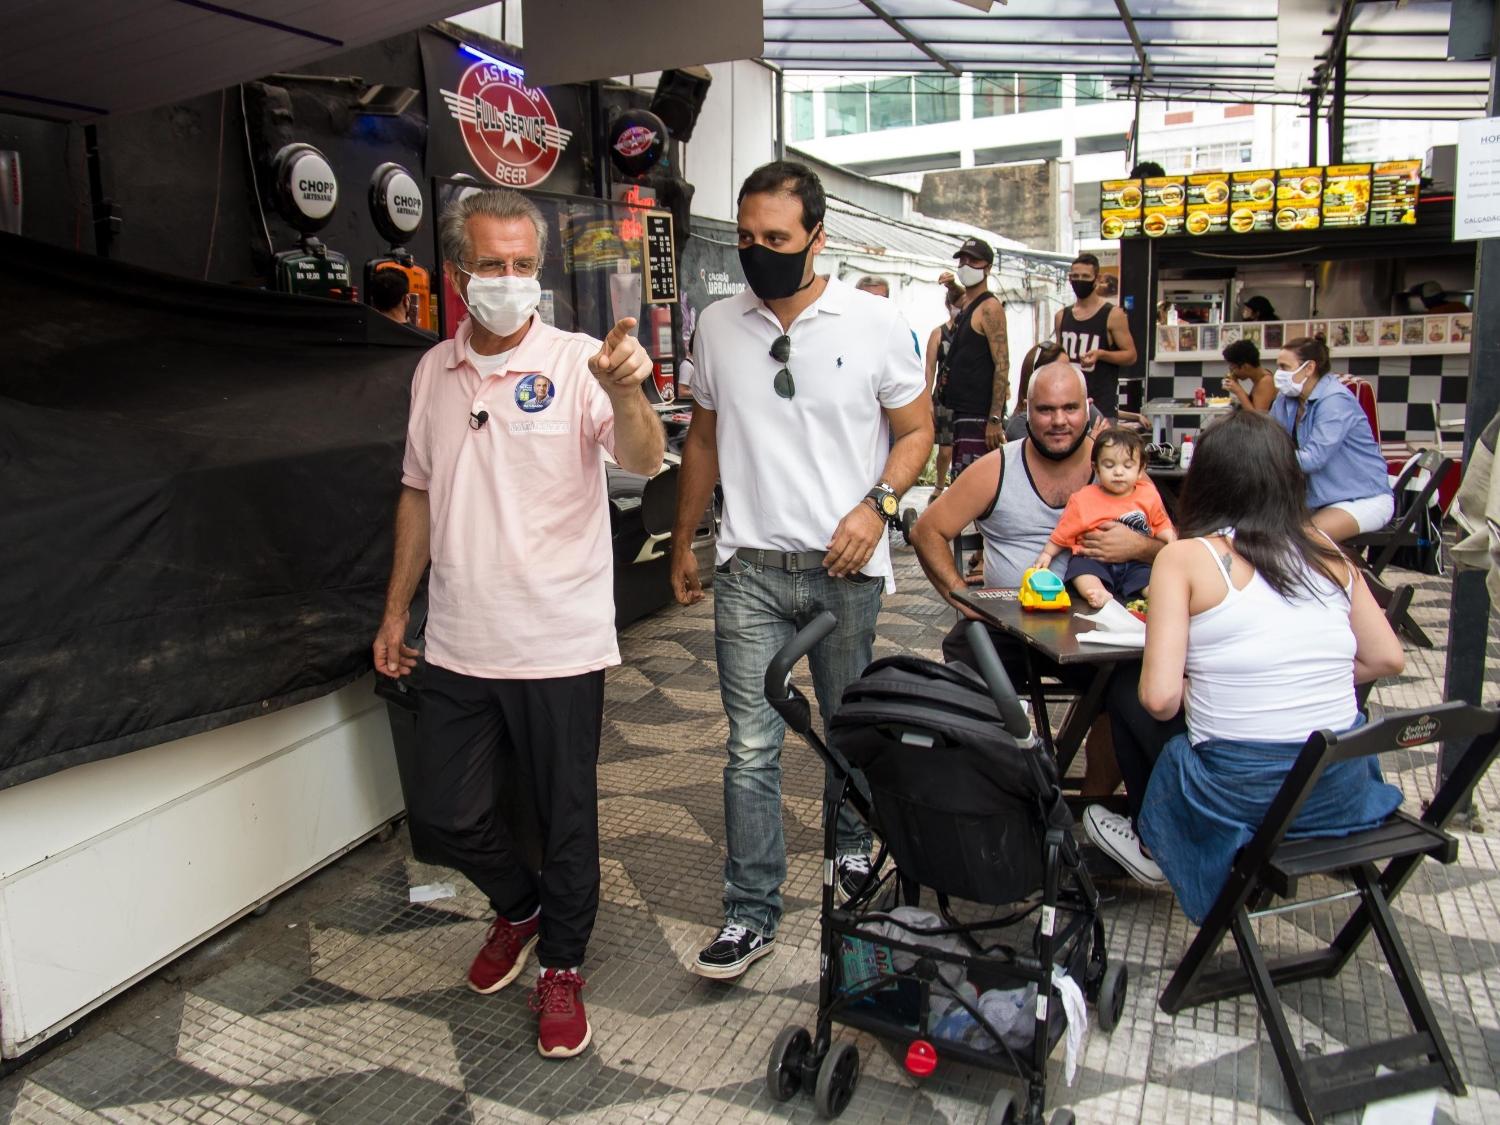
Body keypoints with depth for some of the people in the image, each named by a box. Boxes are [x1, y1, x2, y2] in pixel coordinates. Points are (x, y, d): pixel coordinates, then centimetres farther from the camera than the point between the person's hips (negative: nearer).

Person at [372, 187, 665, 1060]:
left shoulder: (577, 362, -9)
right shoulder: (435, 371, 7)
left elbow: (643, 460, -25)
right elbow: (420, 493, 15)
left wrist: (626, 391, -46)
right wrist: (396, 610, 15)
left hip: (559, 645, -4)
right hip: (458, 645, 5)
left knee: (567, 813, 8)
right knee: (446, 810, 13)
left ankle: (563, 965, 32)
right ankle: (520, 906, 42)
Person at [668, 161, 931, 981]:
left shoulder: (874, 322, -2)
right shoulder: (718, 326, 5)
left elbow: (916, 431, 3)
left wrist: (877, 503, -15)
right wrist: (681, 542, 15)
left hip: (846, 567, -1)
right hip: (750, 566, 1)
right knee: (752, 746, -1)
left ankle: (853, 847, 42)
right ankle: (751, 914, 9)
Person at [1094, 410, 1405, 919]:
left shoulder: (1185, 558, -9)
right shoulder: (1328, 551, 4)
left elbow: (1160, 698, -15)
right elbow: (1386, 658, 11)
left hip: (1239, 792, -5)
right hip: (1343, 788, 5)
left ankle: (1154, 844, 34)